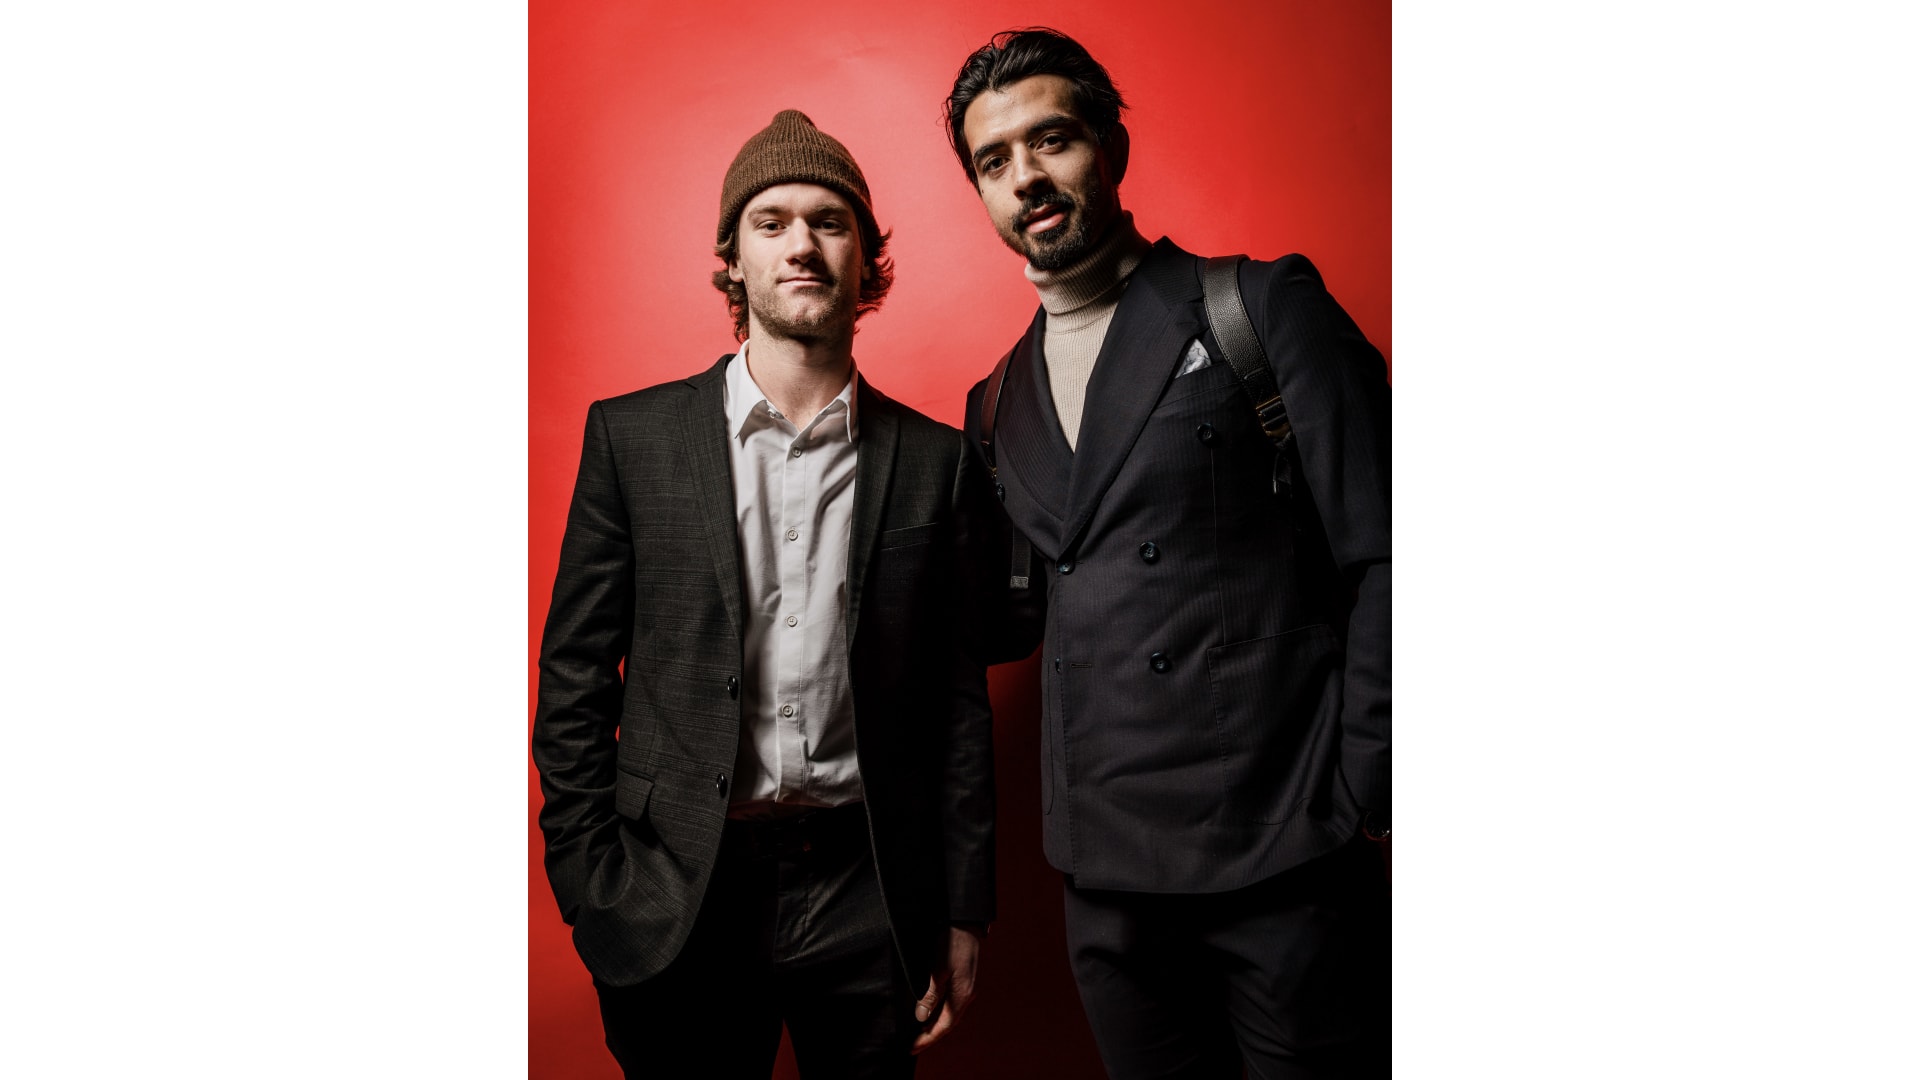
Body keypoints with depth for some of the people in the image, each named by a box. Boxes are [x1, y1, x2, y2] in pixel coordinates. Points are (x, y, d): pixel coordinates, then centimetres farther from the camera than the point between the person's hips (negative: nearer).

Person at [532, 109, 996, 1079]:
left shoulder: (935, 460, 1)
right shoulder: (632, 435, 0)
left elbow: (959, 700, 3)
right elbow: (575, 672, 2)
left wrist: (962, 916, 3)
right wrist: (589, 889, -3)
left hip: (867, 895, 1)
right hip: (675, 900, 0)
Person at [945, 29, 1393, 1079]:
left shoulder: (1262, 308, -3)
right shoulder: (998, 406, 12)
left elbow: (1382, 560, -7)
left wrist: (1360, 804, -10)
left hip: (1284, 864, -4)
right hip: (1106, 878, 5)